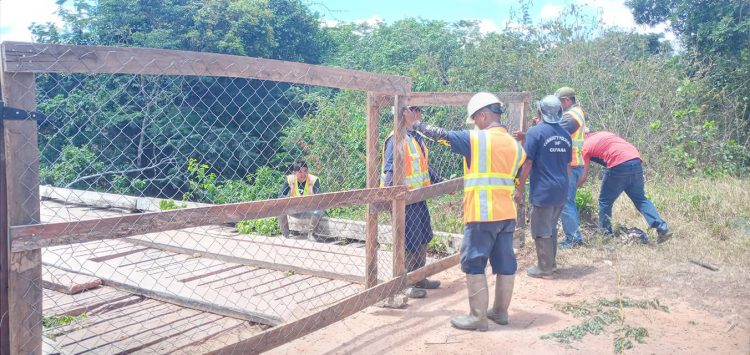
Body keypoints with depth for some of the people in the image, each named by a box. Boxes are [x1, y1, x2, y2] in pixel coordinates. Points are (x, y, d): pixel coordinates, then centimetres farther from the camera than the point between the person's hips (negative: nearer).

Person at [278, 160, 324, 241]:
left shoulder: (314, 180, -16)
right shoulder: (289, 179, -13)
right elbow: (281, 196, -18)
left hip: (308, 210, -1)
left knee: (320, 210, -32)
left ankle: (311, 233, -7)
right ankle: (285, 234, -9)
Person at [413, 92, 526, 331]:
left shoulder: (475, 139, -8)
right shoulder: (515, 144, 10)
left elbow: (442, 135, 0)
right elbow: (514, 178, 16)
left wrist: (418, 125, 14)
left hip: (481, 214, -7)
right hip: (507, 213, 7)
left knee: (474, 264, 1)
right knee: (505, 264, 12)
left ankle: (478, 317, 3)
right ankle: (500, 311, 24)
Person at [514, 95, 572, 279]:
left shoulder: (535, 131, -12)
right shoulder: (565, 134, 8)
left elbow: (527, 163, -14)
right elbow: (568, 165, 15)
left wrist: (519, 188, -8)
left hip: (543, 191, -7)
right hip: (561, 190, 7)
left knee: (541, 231, 4)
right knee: (551, 227, 21)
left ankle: (545, 268, 12)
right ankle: (551, 262, 31)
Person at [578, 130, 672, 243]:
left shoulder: (585, 146, 10)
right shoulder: (602, 134, 30)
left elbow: (584, 176, 10)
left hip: (618, 166, -6)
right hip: (636, 161, 6)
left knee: (605, 201, 11)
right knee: (640, 199, 14)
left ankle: (606, 234, 14)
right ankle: (662, 228, 3)